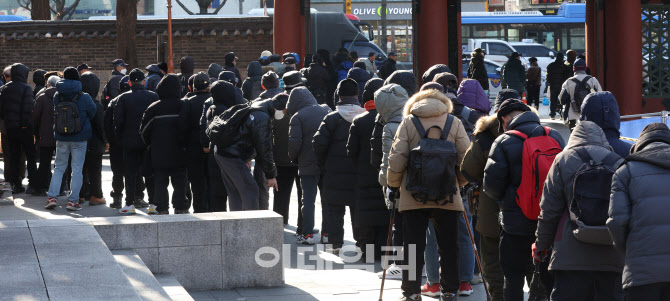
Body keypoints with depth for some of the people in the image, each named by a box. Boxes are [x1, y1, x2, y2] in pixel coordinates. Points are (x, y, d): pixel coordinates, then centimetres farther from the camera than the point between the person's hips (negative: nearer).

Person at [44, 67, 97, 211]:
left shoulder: (57, 96, -3)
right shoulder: (84, 98, -12)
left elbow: (55, 113, 8)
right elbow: (93, 113, 1)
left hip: (61, 138, 3)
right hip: (79, 138, -3)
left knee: (59, 168, 14)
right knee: (77, 169, 4)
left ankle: (52, 197, 4)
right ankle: (73, 200, 2)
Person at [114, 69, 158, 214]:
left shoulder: (123, 98, -5)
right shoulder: (153, 96, -3)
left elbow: (118, 121, -6)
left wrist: (120, 137, 7)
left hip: (130, 141, -1)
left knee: (130, 173, 6)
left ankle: (130, 204, 5)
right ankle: (153, 204, 6)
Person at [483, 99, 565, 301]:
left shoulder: (504, 142, -7)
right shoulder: (555, 137, 3)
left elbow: (491, 185, -9)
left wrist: (503, 199, 12)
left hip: (517, 221, -3)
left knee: (513, 276, 5)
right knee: (551, 277, 12)